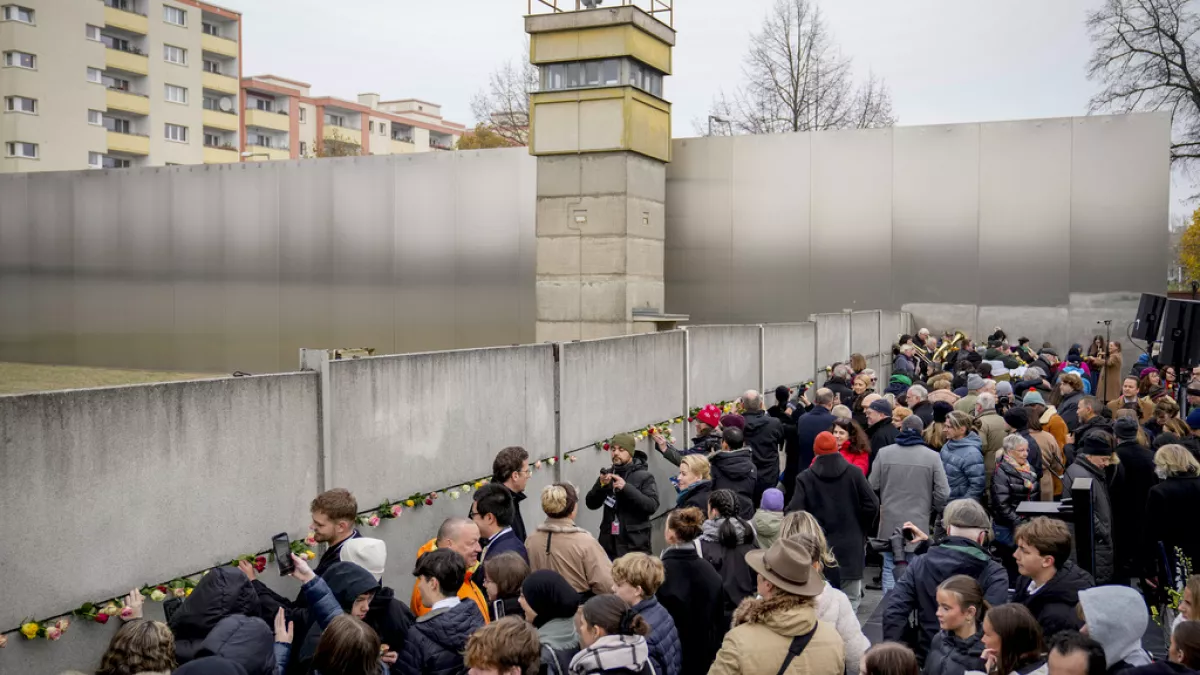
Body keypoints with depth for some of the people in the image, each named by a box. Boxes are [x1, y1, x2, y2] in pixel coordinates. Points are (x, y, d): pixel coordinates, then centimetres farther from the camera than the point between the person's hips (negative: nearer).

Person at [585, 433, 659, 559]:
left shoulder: (644, 476, -1)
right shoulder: (608, 474, 12)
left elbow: (652, 506, -13)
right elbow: (591, 504, 7)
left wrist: (626, 487, -21)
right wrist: (601, 485, -12)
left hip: (634, 545, -4)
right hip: (608, 544, 4)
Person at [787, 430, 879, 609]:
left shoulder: (805, 478, -5)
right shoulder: (853, 473, -1)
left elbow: (793, 512, -11)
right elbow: (872, 505, -5)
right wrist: (861, 529, 10)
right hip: (850, 547, 1)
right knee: (850, 602, 6)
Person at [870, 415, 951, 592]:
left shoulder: (884, 453, -3)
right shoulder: (932, 457, -5)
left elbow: (872, 487, 1)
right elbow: (943, 493, -6)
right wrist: (931, 510, 12)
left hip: (889, 523, 1)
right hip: (918, 523, -1)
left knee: (890, 569, 9)